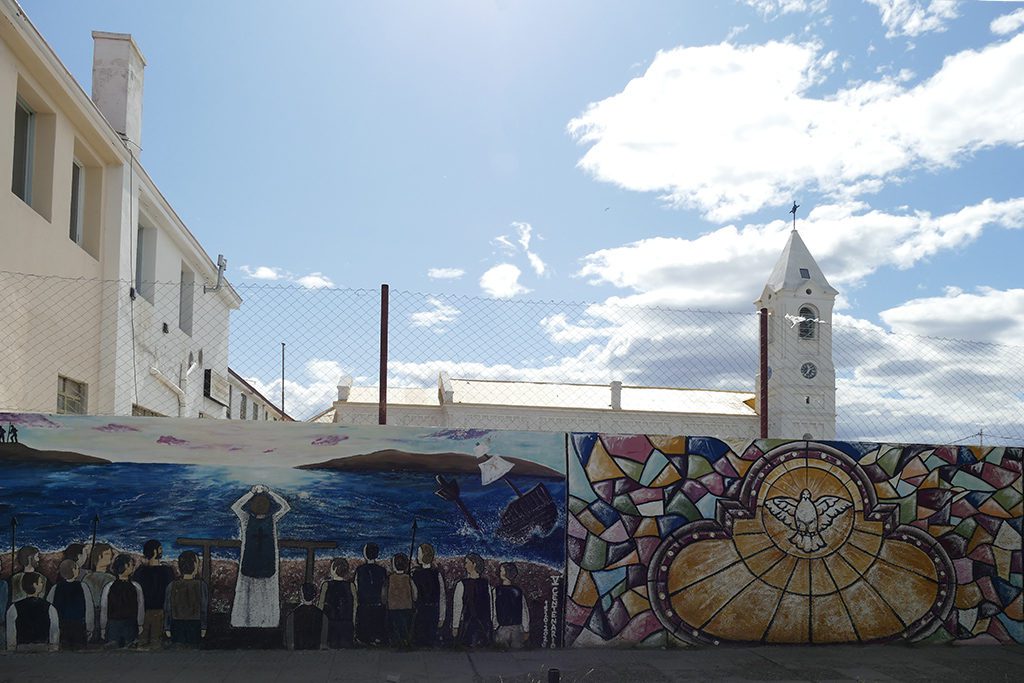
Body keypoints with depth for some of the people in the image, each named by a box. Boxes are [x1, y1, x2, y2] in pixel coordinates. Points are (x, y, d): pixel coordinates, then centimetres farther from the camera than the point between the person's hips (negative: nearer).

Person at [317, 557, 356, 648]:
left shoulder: (326, 585, -8)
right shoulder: (351, 586, -2)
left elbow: (320, 606, -3)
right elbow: (354, 608, 2)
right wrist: (353, 625, 11)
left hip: (329, 624, -2)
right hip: (347, 626, 2)